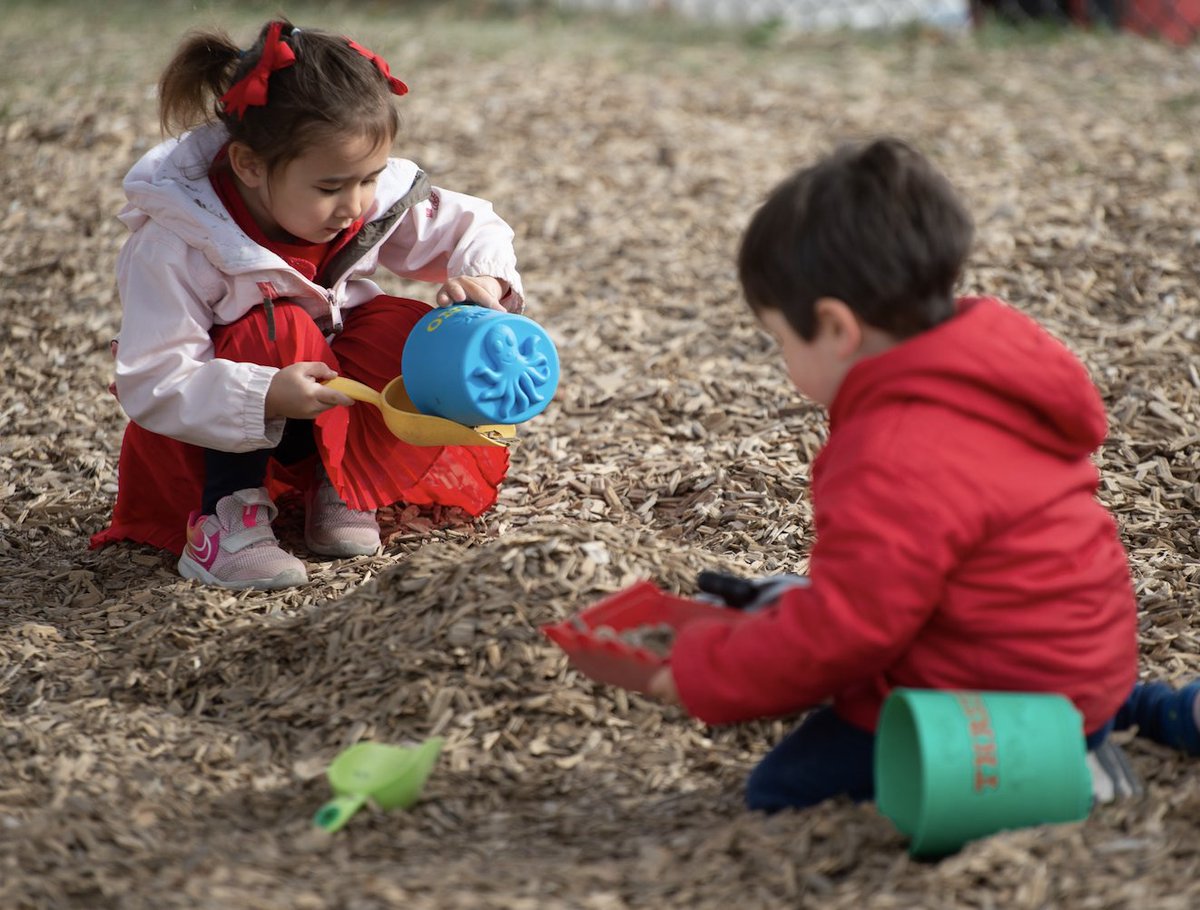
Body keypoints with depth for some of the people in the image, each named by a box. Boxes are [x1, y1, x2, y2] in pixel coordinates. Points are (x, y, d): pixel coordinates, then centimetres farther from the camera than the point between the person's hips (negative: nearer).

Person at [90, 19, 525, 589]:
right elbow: (152, 385, -31)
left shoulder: (379, 198, -16)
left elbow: (469, 227, -1)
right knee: (279, 329, -32)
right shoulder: (175, 247, -29)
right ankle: (226, 516, -22)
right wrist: (267, 398, -46)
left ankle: (338, 488, -5)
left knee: (410, 336, -19)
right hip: (203, 432, -5)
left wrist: (482, 277, -25)